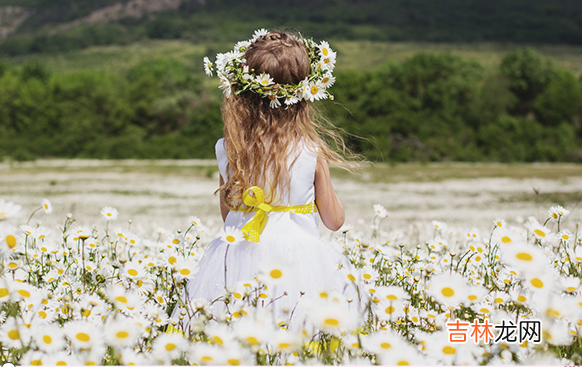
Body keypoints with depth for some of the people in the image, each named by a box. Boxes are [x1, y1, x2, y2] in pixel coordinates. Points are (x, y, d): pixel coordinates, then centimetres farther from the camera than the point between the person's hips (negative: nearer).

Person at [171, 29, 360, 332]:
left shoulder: (227, 149, -1)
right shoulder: (312, 153, -7)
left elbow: (227, 215, 11)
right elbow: (334, 221, 5)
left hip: (237, 264, 3)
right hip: (298, 259, -2)